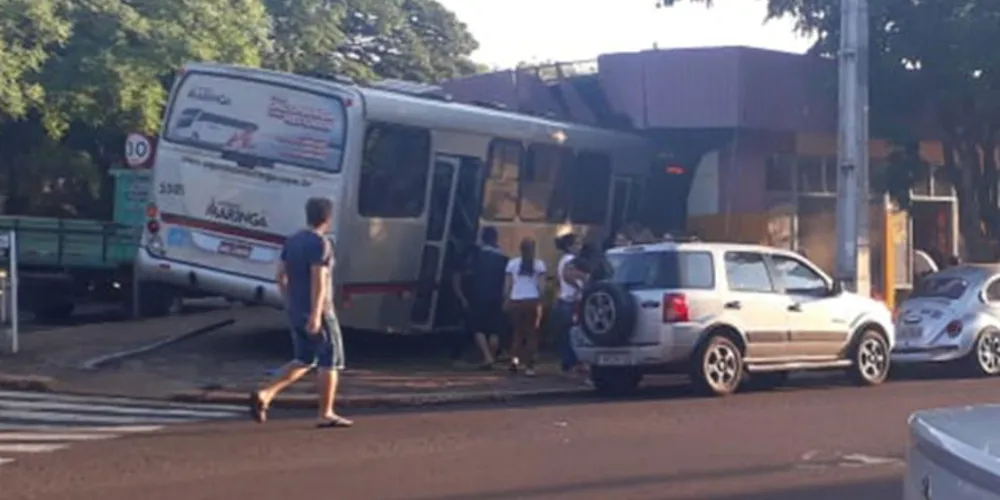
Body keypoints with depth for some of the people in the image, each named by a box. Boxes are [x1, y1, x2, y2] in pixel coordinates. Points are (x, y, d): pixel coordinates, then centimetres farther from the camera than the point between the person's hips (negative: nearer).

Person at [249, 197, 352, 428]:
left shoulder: (292, 241, 9)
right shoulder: (321, 244, -16)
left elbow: (280, 276, 13)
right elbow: (318, 281, -24)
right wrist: (316, 314, -27)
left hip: (296, 312, 8)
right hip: (318, 313, -8)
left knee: (304, 361, 17)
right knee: (330, 362, 5)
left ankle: (265, 394, 1)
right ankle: (326, 414, 8)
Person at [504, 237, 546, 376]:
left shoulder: (512, 263, 3)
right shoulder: (539, 264, 1)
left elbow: (508, 285, 3)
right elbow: (541, 286, -3)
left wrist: (507, 301, 11)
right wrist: (541, 303, 2)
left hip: (515, 302, 1)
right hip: (532, 301, -1)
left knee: (517, 332, 15)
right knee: (531, 334, 6)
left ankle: (515, 358, -4)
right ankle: (529, 366, 2)